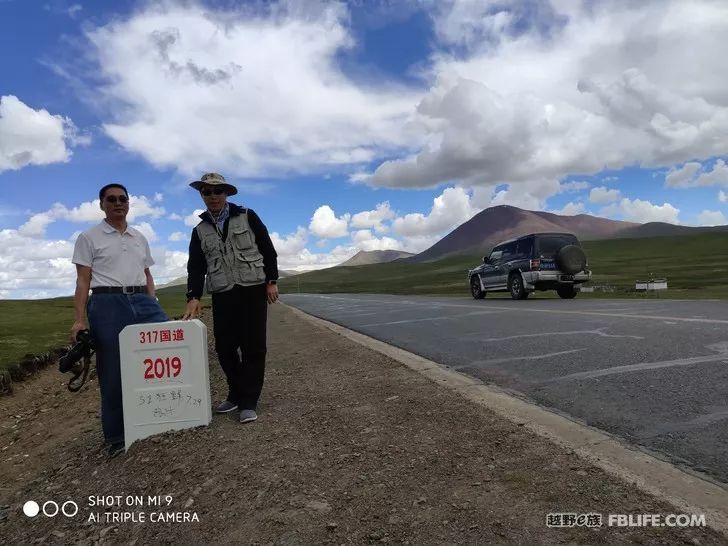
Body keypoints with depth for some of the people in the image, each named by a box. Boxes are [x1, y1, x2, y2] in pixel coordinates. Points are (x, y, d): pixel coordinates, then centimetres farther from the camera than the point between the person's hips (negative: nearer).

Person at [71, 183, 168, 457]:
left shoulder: (140, 238, 18)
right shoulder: (88, 238, 6)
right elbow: (83, 281, 0)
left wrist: (152, 306, 10)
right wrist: (79, 320, -7)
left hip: (142, 301, 4)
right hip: (107, 304, -4)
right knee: (113, 373, 0)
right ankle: (116, 437, 15)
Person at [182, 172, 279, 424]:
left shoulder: (247, 217, 3)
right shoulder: (200, 231, 11)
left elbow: (268, 250, 3)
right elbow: (195, 267, 6)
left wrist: (271, 281, -4)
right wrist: (193, 297, -8)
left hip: (253, 291, -3)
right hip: (222, 296, 3)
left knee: (253, 347, -3)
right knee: (224, 347, 5)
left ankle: (248, 402, 5)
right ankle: (236, 394, 23)